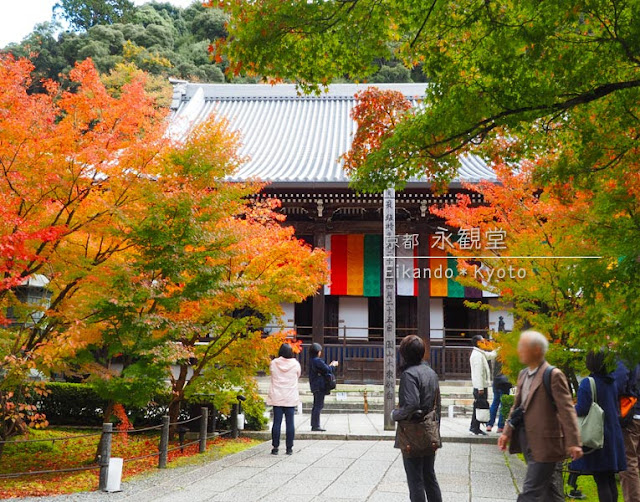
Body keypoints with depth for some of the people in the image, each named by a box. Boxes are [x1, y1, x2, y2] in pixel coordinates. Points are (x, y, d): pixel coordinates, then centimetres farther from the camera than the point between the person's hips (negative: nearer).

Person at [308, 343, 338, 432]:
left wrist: (330, 365, 19)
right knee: (319, 405, -7)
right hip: (320, 386, -10)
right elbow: (328, 370, -14)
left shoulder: (311, 361, 12)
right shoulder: (318, 361, -17)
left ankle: (314, 425, 16)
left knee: (316, 405, 14)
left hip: (315, 386, 10)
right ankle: (316, 426, -7)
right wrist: (333, 365, 3)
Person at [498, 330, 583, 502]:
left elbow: (567, 410, -16)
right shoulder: (523, 374, 13)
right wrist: (507, 432, 9)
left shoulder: (554, 375, -12)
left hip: (545, 445, -8)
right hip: (529, 442, 8)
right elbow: (517, 407, 18)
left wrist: (573, 443, -21)